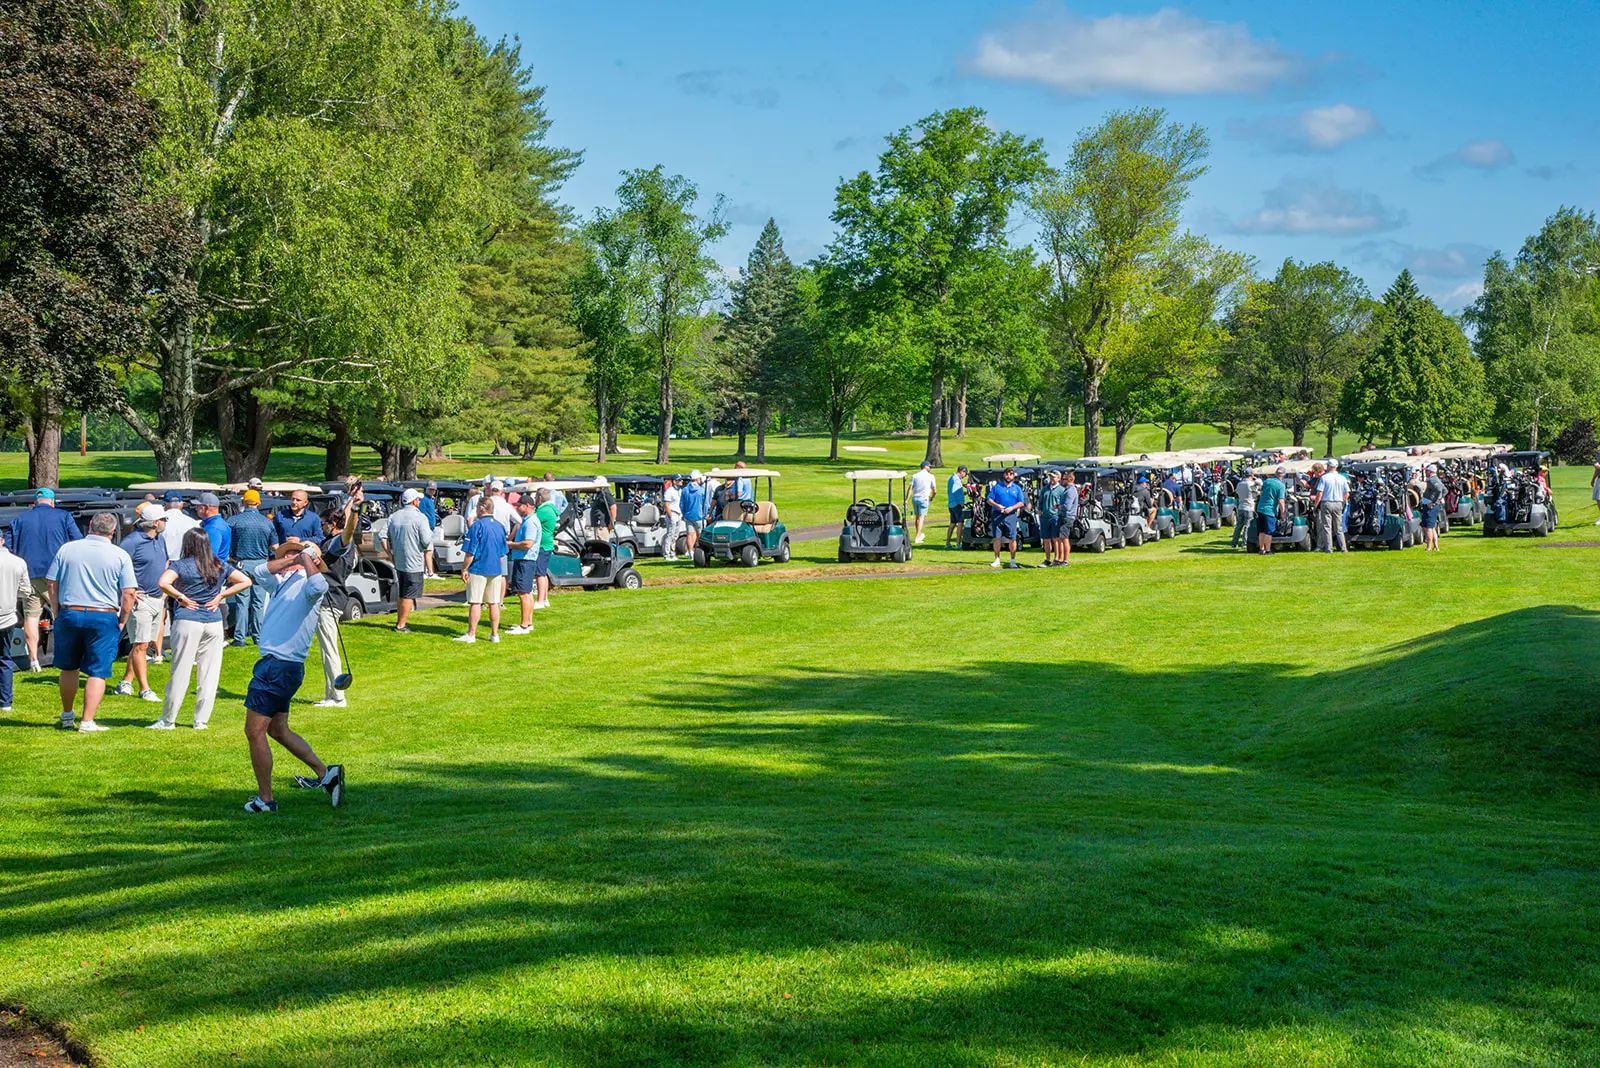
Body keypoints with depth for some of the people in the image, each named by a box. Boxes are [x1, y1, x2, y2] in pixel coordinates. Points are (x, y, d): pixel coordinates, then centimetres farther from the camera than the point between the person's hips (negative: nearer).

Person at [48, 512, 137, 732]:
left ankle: (66, 716, 30)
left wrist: (57, 614, 14)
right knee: (97, 672, 3)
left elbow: (52, 584, 5)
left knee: (68, 668, 18)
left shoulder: (67, 549, 3)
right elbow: (129, 593, -7)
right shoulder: (120, 556, -3)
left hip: (69, 614, 3)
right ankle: (87, 722, -1)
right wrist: (122, 621, 5)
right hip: (104, 616, -2)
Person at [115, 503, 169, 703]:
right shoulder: (132, 542, -15)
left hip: (158, 600, 8)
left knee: (142, 644, 11)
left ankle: (126, 682, 20)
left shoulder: (160, 540, 12)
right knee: (140, 645, -6)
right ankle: (145, 690, -5)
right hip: (141, 600, -8)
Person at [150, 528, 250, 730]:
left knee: (180, 672, 1)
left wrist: (181, 597, -6)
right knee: (209, 673, 7)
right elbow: (245, 581, 9)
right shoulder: (220, 566, 8)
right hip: (214, 623, 3)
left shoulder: (180, 565, -3)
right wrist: (220, 596, 7)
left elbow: (164, 583, -20)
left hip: (187, 621, -3)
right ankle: (201, 720, 10)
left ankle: (168, 720, 8)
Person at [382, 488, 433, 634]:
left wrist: (390, 554, 11)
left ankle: (399, 621, 24)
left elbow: (383, 537, 6)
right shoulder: (420, 518, -12)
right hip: (415, 564, -6)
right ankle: (401, 626, 2)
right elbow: (427, 542, -14)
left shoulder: (394, 516, 7)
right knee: (409, 596, 0)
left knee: (401, 594, 19)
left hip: (399, 562, 6)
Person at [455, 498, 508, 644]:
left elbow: (470, 552, -13)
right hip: (496, 571, 6)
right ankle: (495, 634, 12)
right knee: (494, 604, 9)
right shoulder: (500, 526, 9)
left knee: (475, 603, -3)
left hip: (478, 570, -6)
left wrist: (464, 569, -5)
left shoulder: (477, 525, -11)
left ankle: (471, 635, -2)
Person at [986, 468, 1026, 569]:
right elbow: (989, 500, 6)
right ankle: (997, 560, 8)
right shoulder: (996, 486, 10)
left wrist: (1011, 508, -10)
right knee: (997, 538, 0)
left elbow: (1021, 503, 6)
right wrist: (997, 505, -13)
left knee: (1012, 539, -4)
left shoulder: (1017, 488, 12)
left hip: (1011, 515, 0)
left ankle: (1012, 560, 4)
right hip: (997, 515, 0)